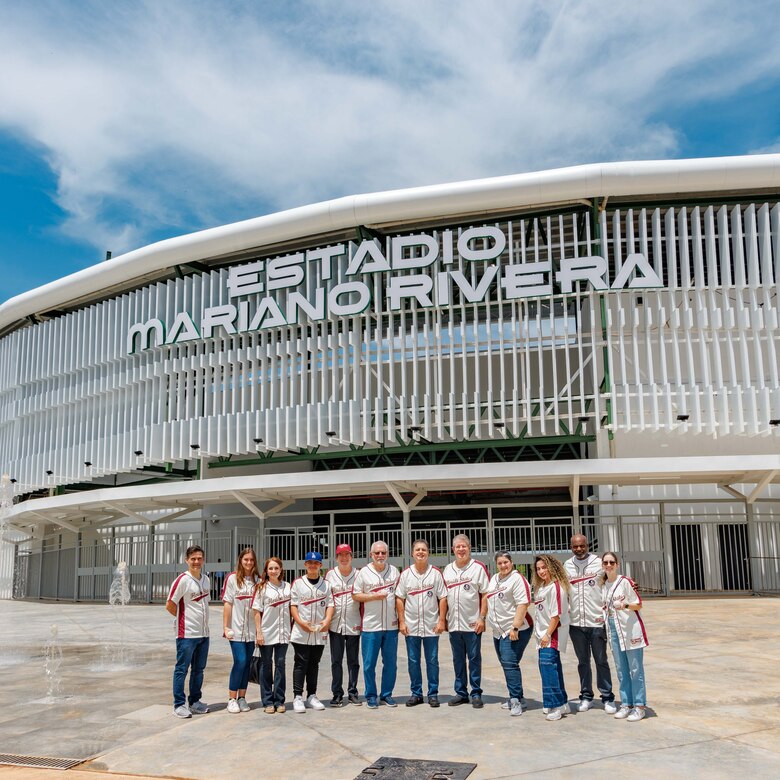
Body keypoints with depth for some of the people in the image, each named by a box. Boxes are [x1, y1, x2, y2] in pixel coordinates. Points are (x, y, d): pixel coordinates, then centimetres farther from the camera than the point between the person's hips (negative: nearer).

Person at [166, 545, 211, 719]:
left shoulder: (206, 580, 9)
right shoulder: (183, 580, -12)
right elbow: (170, 605, -11)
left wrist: (202, 621, 9)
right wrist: (185, 619, 0)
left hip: (203, 633, 7)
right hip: (187, 633, -7)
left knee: (198, 669, 14)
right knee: (182, 669, 1)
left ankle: (195, 702, 25)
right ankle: (179, 704, 9)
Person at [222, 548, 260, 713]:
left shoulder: (257, 579, 7)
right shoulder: (232, 578, -3)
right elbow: (227, 603, -4)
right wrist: (225, 626, -7)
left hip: (252, 629, 4)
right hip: (237, 629, -4)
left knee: (247, 662, 6)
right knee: (240, 661, -9)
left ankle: (242, 698, 17)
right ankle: (232, 699, 3)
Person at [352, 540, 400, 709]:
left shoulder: (394, 571, 8)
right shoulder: (363, 573, 0)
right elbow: (355, 595, 0)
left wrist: (400, 617, 5)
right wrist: (374, 596, -12)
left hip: (391, 625, 2)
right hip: (370, 625, -2)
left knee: (391, 663, 7)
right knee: (369, 663, 2)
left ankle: (387, 694, 20)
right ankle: (371, 695, 14)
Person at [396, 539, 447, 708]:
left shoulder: (436, 573, 0)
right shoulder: (405, 574, 3)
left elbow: (442, 598, 0)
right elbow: (399, 599, 4)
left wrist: (442, 621, -6)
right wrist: (402, 621, -2)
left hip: (431, 625, -1)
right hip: (411, 626, 1)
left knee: (432, 661, 5)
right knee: (413, 661, 8)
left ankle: (433, 694, 15)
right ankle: (416, 693, 19)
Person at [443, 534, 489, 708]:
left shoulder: (478, 567, -3)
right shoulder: (447, 569, 11)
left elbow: (485, 594, -5)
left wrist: (482, 618, -11)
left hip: (473, 623, -4)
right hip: (453, 623, 4)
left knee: (474, 659, 2)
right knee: (458, 660, 11)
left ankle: (476, 693, 12)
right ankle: (461, 693, 20)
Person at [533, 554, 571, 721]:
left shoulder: (556, 587, -14)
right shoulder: (541, 587, 14)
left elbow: (556, 614, -17)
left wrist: (548, 634, -17)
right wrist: (541, 634, 12)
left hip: (553, 633, -9)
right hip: (542, 633, 9)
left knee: (547, 664, -16)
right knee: (552, 666, 12)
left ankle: (557, 705, -13)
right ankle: (561, 703, 21)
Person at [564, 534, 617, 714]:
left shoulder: (599, 563, -4)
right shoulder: (567, 566, 6)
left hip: (597, 621, -3)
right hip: (575, 622, 3)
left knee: (601, 661, 4)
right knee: (583, 662, 11)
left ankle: (608, 698, 12)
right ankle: (586, 696, 21)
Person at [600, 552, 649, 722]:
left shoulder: (625, 582, -10)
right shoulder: (603, 584, 9)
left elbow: (639, 604, -10)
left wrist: (625, 605, -26)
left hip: (631, 629, -6)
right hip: (614, 630, 6)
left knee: (635, 669, -1)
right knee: (621, 670, 11)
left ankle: (639, 706, 5)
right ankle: (626, 704, 19)